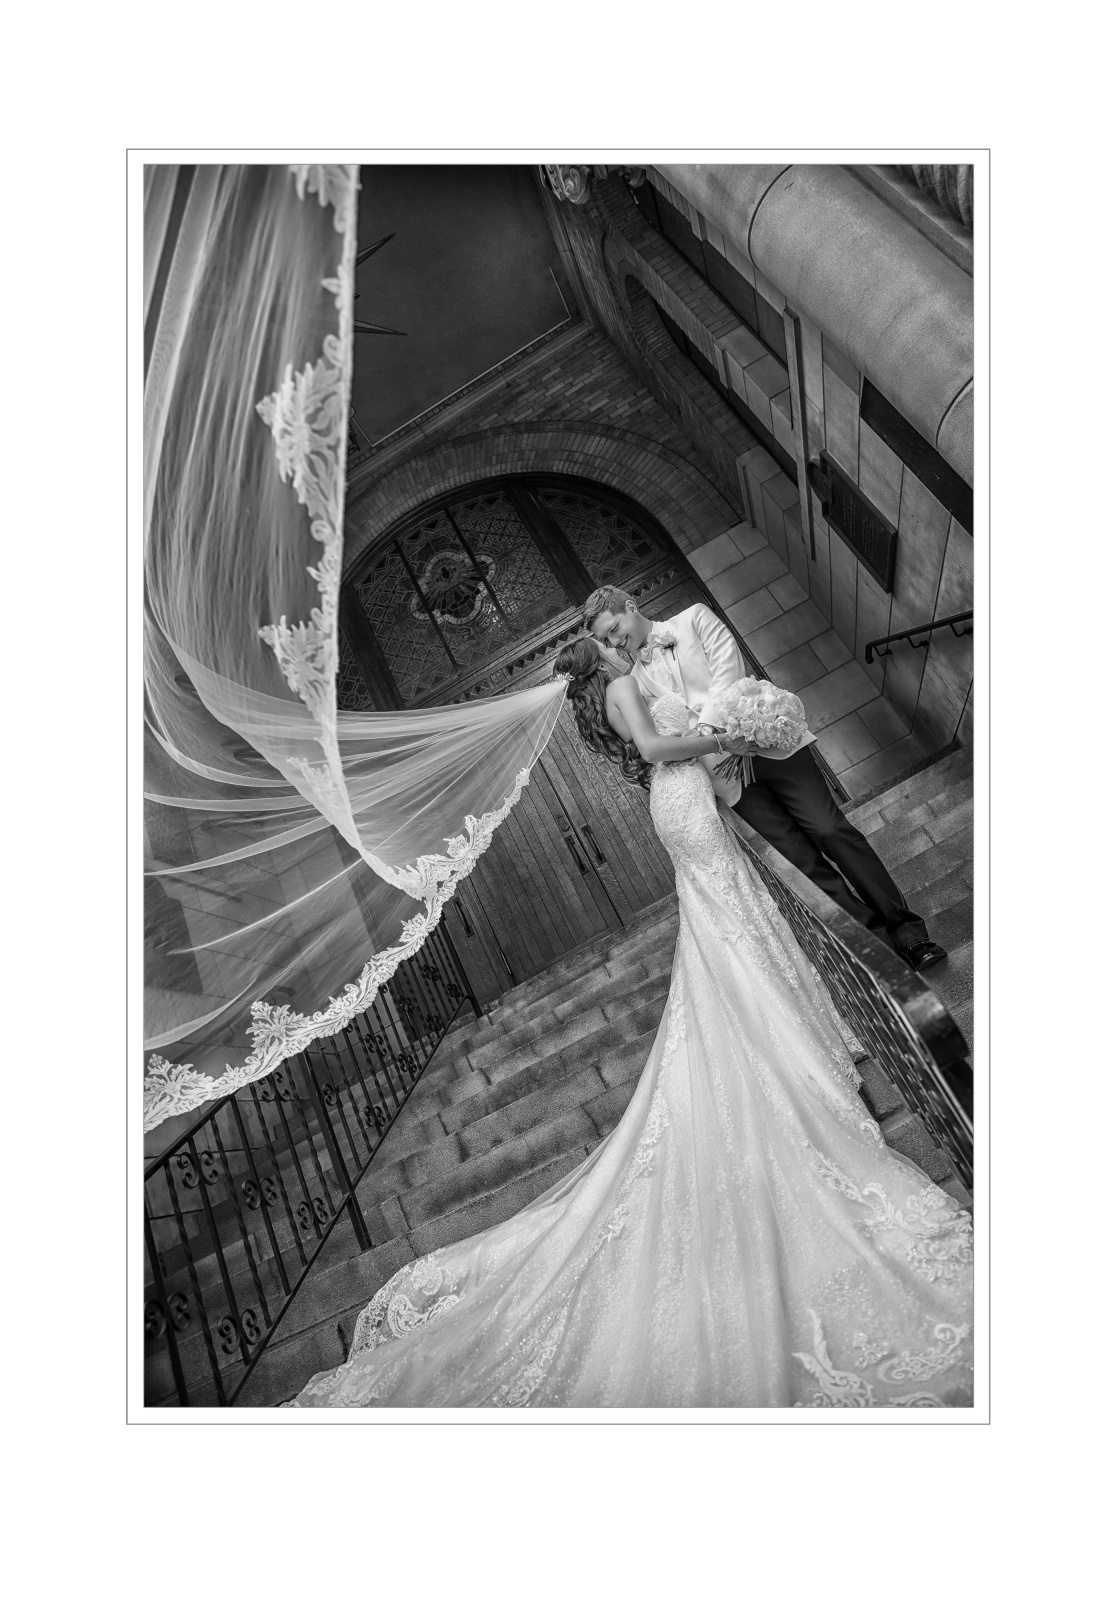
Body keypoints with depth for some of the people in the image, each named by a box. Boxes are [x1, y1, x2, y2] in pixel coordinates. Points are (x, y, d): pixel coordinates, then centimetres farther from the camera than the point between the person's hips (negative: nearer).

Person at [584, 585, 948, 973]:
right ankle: (874, 936, 7)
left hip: (766, 740, -1)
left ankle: (906, 928, 2)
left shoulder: (695, 618, 9)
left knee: (831, 830, -9)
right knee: (802, 858, -5)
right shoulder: (636, 682, 13)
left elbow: (727, 669, -5)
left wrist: (707, 729, -17)